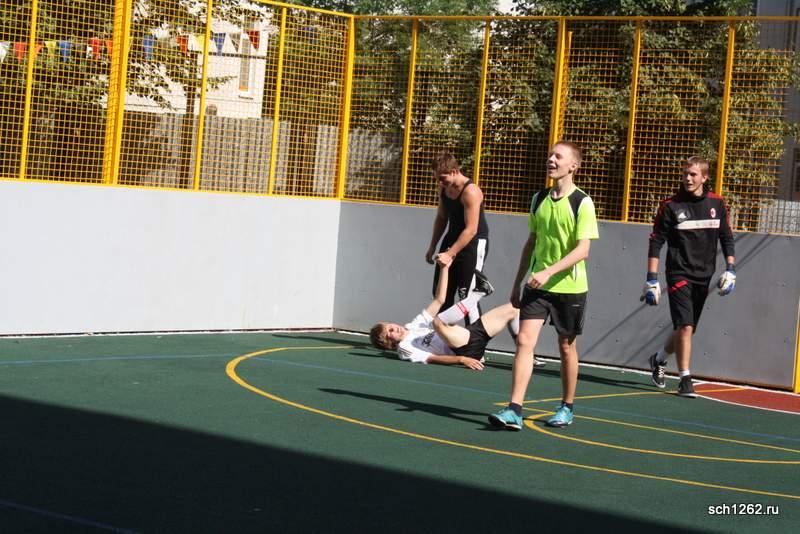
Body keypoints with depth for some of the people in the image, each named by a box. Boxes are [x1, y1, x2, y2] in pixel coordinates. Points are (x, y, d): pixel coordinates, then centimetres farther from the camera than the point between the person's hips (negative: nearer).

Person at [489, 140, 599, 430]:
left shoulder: (582, 203, -9)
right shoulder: (539, 199, 8)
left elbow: (582, 250, -16)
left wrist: (549, 272, -26)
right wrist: (517, 283, 16)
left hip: (570, 287, -4)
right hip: (536, 285, 4)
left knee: (566, 347, 9)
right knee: (524, 340, -10)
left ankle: (567, 407, 26)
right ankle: (514, 410, -15)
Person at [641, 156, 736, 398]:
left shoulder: (717, 204, 5)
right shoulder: (670, 206, -5)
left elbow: (727, 238, 14)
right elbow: (656, 242, -3)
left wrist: (730, 269, 6)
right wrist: (652, 279, -8)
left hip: (703, 278, 4)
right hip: (679, 275, -4)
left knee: (686, 329, 11)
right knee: (685, 326, -15)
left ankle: (659, 359, 36)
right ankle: (685, 380, -8)